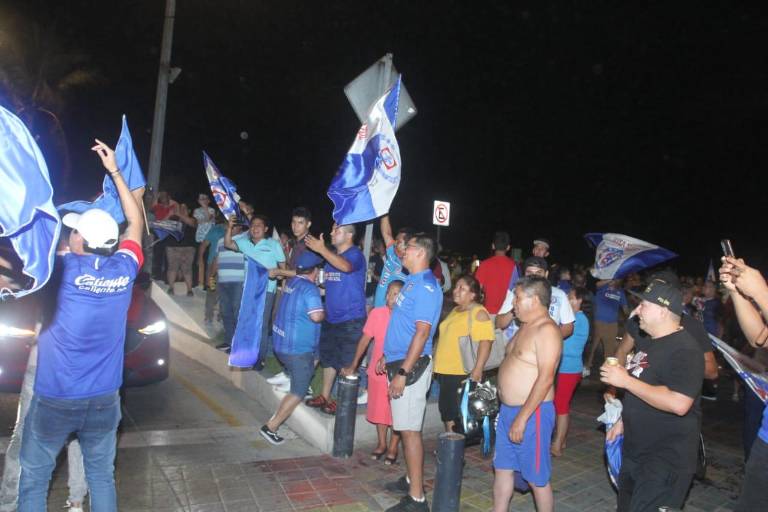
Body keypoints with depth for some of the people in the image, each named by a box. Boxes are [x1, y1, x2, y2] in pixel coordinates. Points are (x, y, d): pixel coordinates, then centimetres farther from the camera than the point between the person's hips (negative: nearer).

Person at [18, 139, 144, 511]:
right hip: (104, 398, 3)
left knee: (34, 479, 15)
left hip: (55, 398, -3)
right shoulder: (124, 270, -5)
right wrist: (114, 171, 15)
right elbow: (136, 224, 11)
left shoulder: (64, 269, -15)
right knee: (102, 476, 16)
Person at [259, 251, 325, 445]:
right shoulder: (310, 288, -18)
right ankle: (271, 427, 3)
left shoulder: (291, 283, 8)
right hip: (298, 349, -9)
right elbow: (316, 316, -27)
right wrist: (324, 312, -6)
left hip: (282, 344, 9)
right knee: (298, 392, 2)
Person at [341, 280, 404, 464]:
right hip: (377, 372, 3)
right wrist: (353, 366, 3)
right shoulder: (376, 313, -9)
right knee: (378, 410, 17)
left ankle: (393, 447, 28)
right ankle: (382, 444, 37)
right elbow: (365, 340, 0)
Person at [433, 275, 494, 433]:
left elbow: (485, 341, -20)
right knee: (447, 410, 14)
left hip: (464, 373, -9)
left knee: (461, 414, -3)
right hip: (445, 371, 9)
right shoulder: (455, 311, 16)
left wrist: (477, 370, -26)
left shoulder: (479, 313, -10)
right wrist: (438, 365, 22)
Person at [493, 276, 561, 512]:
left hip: (532, 413, -9)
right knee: (502, 468, 16)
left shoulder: (546, 329, -17)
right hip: (508, 409, 9)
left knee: (537, 478, 4)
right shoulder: (526, 327, 13)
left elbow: (545, 378, -24)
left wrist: (522, 418, -23)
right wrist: (506, 408, 17)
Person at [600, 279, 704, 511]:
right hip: (634, 452, 9)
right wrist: (623, 420, 17)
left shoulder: (685, 350, -21)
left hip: (666, 461, -9)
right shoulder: (646, 342, 9)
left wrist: (625, 380, -27)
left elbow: (678, 404, -33)